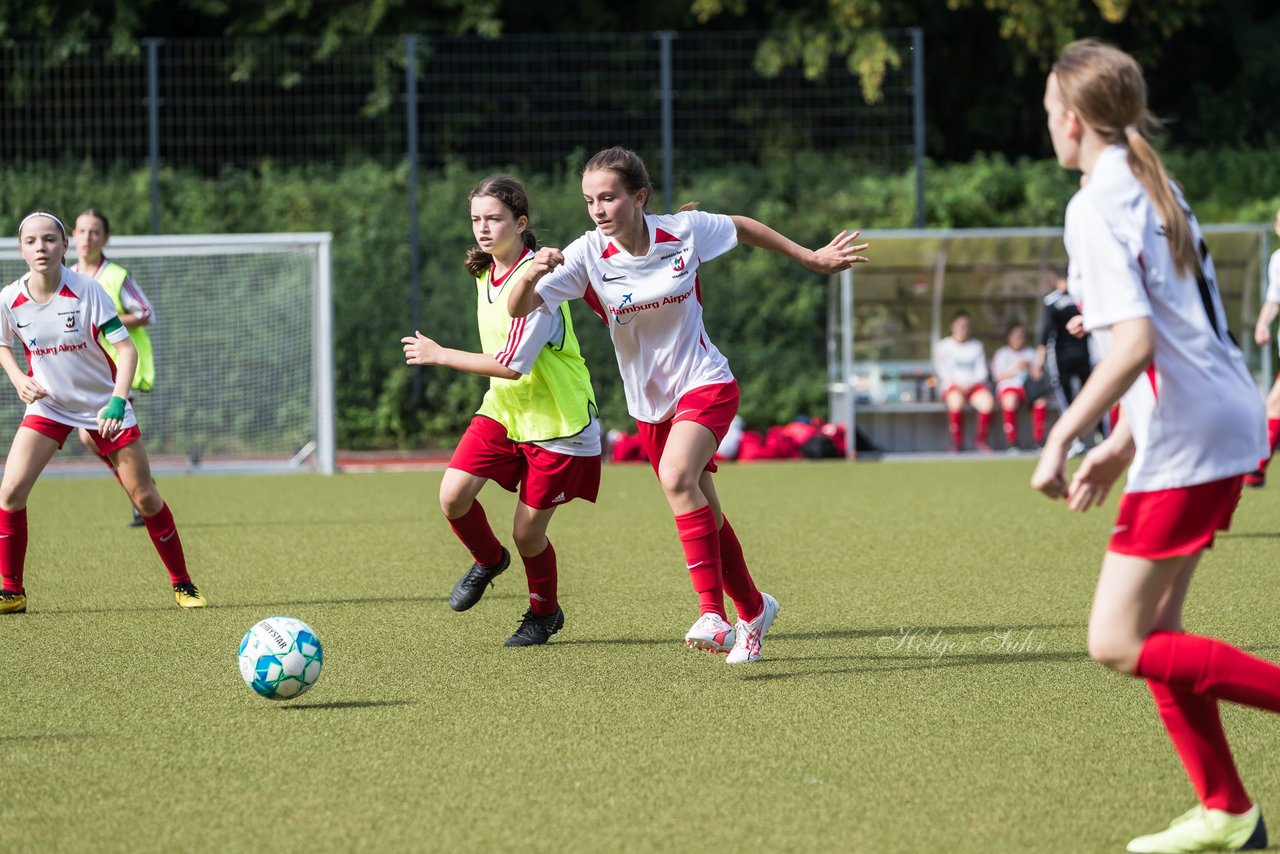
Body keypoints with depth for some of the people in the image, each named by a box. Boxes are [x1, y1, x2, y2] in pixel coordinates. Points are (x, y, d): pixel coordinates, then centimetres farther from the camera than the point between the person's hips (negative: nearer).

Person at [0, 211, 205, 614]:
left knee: (145, 497, 1)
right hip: (48, 405, 2)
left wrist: (116, 401, -32)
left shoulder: (87, 290, -20)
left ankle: (182, 584, 19)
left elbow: (126, 349, -19)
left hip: (102, 404, -2)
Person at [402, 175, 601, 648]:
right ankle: (488, 560, 19)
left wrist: (438, 355, -20)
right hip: (503, 409, 7)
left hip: (555, 420, -7)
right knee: (453, 495, -12)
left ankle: (544, 613, 28)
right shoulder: (485, 271, 3)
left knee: (528, 532, -1)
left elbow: (512, 364, -27)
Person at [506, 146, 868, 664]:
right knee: (703, 516, 12)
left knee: (676, 477, -29)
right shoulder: (588, 255, -13)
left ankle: (713, 612, -29)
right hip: (649, 403, 3)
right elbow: (518, 309, -20)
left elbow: (743, 228, 8)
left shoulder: (685, 231, -13)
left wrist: (811, 259, 15)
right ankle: (752, 610, 35)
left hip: (704, 385, -3)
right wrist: (531, 276, -42)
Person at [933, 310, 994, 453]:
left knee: (987, 401, -32)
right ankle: (956, 443, -27)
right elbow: (941, 371, 4)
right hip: (952, 387, -2)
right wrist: (955, 384, -13)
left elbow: (981, 371, 9)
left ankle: (980, 441, -17)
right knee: (956, 400, -38)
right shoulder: (942, 346, 9)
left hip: (974, 386, 2)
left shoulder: (976, 346, 15)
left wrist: (970, 385, -10)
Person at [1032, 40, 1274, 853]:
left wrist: (1061, 440, -20)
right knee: (1151, 627, 14)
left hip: (1186, 440, -10)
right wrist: (1120, 445, 23)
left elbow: (1134, 342, -23)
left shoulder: (1097, 206, -13)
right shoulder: (1158, 191, 16)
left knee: (1118, 643, -6)